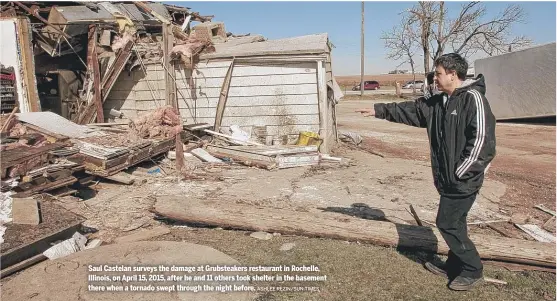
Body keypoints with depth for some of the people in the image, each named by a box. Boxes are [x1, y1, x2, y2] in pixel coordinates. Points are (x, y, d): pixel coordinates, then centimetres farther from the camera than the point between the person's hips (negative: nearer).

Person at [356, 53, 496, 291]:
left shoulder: (473, 98, -16)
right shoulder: (437, 101, 10)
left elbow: (482, 138, -21)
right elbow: (410, 110, 16)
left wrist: (461, 171, -19)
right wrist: (379, 110, 10)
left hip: (463, 180, -8)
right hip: (448, 178, 8)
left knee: (447, 223, -1)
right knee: (454, 223, 17)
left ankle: (473, 271, 15)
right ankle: (455, 266, 32)